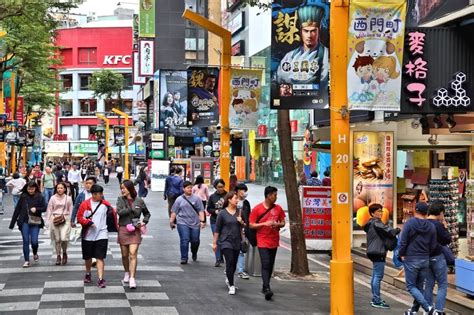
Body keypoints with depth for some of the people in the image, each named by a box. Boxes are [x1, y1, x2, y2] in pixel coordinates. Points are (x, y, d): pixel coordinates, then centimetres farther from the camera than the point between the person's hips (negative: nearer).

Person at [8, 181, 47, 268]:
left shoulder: (39, 197, -1)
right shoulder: (23, 196, 1)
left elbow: (44, 208, 1)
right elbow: (17, 209, 4)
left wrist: (36, 209, -19)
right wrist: (12, 223, 4)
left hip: (35, 222, -1)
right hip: (24, 222, 1)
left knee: (34, 241, -4)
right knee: (26, 241, -2)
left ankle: (35, 254, 29)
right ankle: (27, 261, 7)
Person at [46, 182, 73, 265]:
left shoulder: (68, 198, 5)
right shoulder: (53, 198, 5)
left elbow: (70, 210, 9)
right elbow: (49, 210, 8)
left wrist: (70, 220, 2)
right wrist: (48, 221, 3)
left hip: (65, 220, -1)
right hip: (55, 219, 1)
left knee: (64, 238, -14)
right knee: (57, 239, 4)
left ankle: (64, 253, 12)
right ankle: (58, 256, 18)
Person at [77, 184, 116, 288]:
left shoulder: (105, 204, -1)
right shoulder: (85, 204, -5)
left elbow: (112, 214, 10)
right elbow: (79, 217, -4)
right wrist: (89, 222, -17)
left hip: (101, 235, -1)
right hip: (88, 235, 1)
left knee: (100, 257, -8)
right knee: (88, 257, 16)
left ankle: (100, 279, -9)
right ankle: (88, 274, 39)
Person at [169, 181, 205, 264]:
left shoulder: (196, 198, 3)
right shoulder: (179, 199, 4)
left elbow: (201, 211, 1)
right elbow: (174, 212, 7)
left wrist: (202, 221, -7)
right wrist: (171, 221, 5)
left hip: (195, 224, 1)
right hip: (183, 223, -1)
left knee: (195, 241, 9)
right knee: (184, 240, -10)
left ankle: (194, 254, 38)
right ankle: (184, 258, -1)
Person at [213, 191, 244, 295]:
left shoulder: (239, 212, 5)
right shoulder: (222, 213, -6)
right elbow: (217, 229, -1)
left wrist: (241, 222, -8)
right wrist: (214, 243, 0)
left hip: (237, 242, 4)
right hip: (226, 241, -4)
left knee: (234, 264, 11)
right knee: (230, 262, -13)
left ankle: (228, 279, 36)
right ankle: (231, 286, -7)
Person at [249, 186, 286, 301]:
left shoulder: (278, 208, 5)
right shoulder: (257, 209, -6)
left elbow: (282, 223, 13)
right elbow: (251, 225, -5)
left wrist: (277, 224, -9)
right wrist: (265, 224, -17)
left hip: (274, 242, 5)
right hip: (262, 242, -5)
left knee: (270, 265, 10)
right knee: (265, 264, -14)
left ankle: (265, 286, 24)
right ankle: (267, 289, -21)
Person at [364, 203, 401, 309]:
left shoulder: (371, 224, 18)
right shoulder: (376, 223, -14)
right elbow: (390, 232, -20)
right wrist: (398, 230, -1)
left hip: (374, 252, 11)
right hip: (378, 252, -11)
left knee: (375, 276, 14)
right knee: (378, 276, -8)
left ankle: (375, 299, 21)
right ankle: (377, 301, -7)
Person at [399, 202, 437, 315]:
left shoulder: (409, 223, -11)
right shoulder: (431, 226, 1)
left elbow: (403, 242, -12)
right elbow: (433, 246, 4)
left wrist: (401, 254, 3)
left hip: (411, 260, -4)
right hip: (425, 260, 4)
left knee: (411, 286, 2)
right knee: (419, 286, 15)